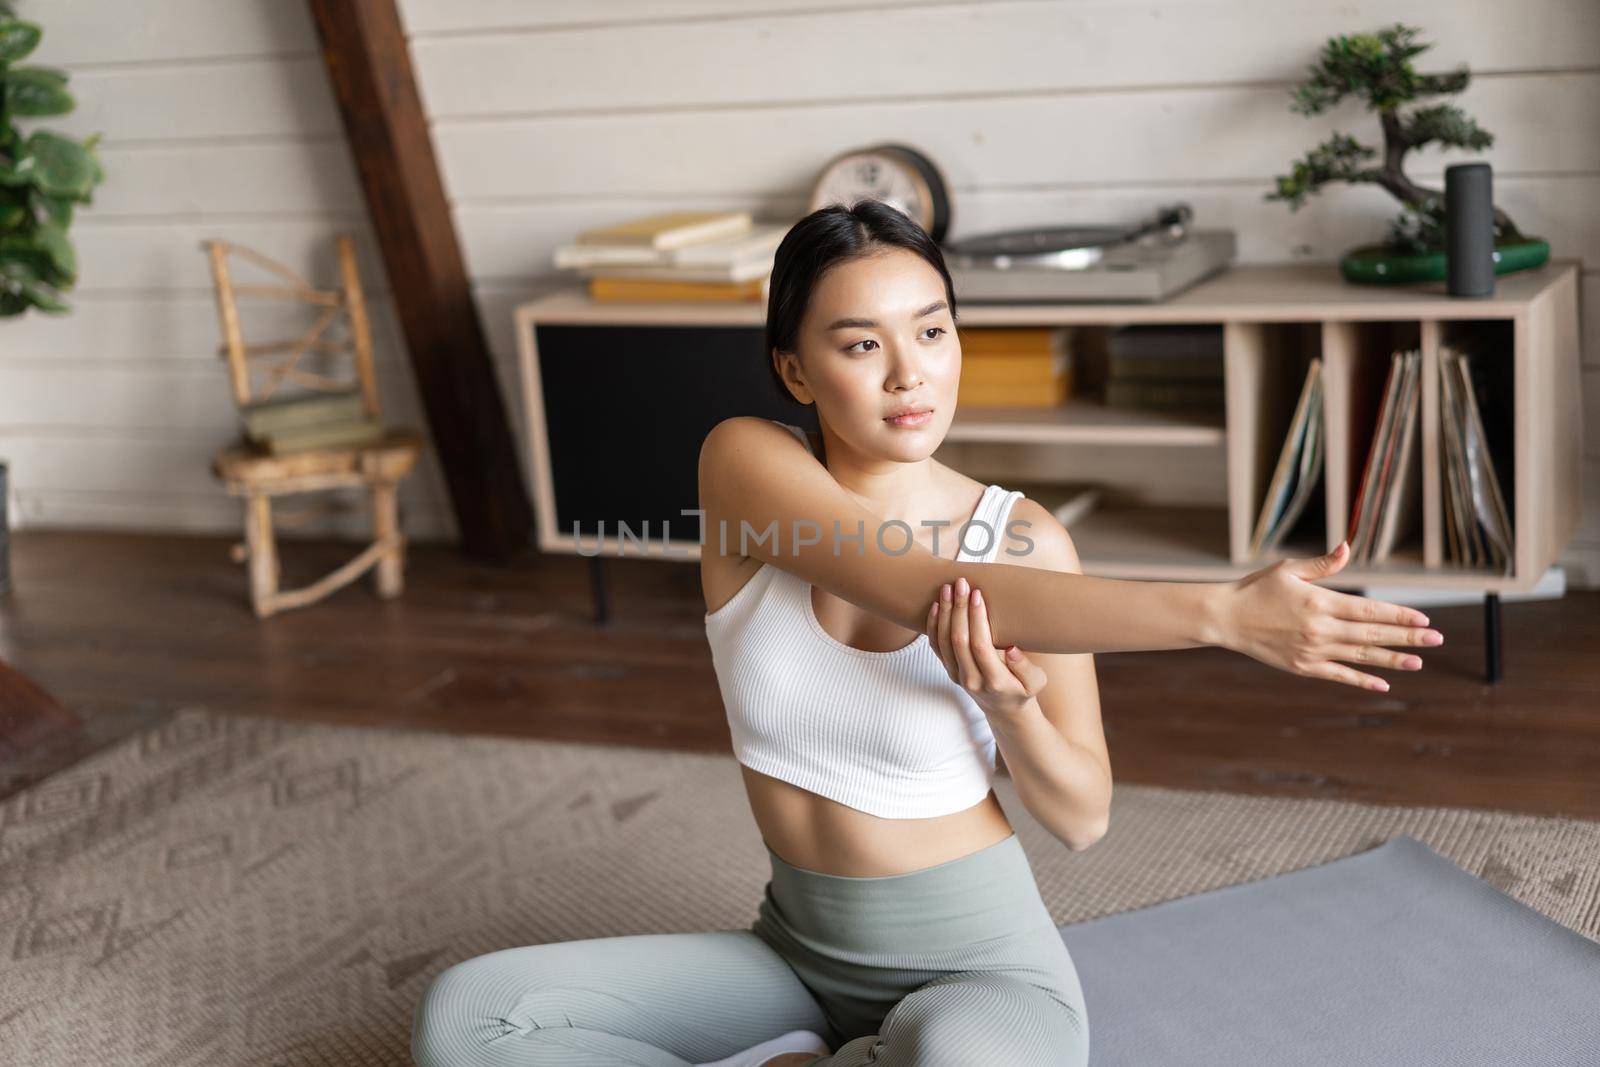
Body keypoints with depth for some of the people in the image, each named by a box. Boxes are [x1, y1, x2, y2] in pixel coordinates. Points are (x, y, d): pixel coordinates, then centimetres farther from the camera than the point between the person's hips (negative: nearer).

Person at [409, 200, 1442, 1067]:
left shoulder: (1025, 539, -13)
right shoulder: (746, 462, -13)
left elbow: (1083, 818, -5)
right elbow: (927, 591, -30)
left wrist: (1005, 702, -27)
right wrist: (1221, 613, -37)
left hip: (976, 966, -2)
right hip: (797, 951, 2)